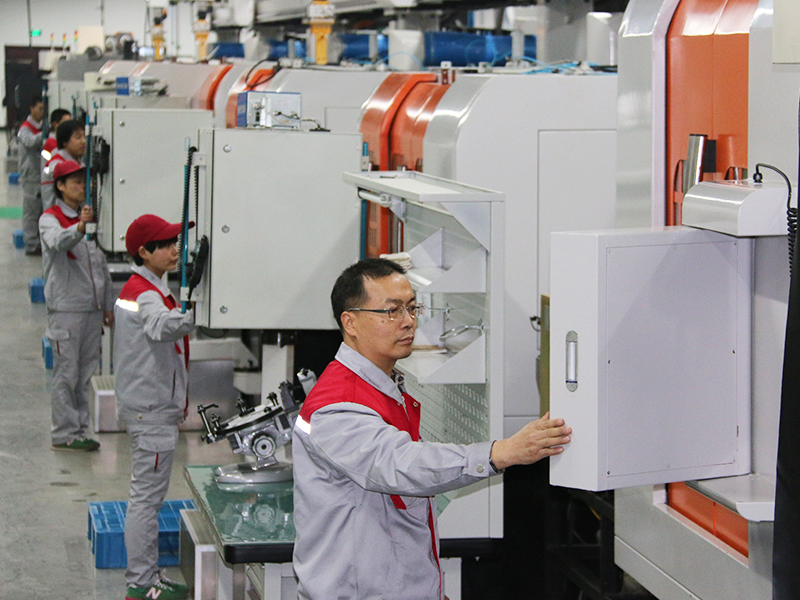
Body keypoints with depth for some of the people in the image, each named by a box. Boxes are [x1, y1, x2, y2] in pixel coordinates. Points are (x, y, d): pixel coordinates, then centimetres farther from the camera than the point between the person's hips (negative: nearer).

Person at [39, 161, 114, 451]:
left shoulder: (89, 217, 16)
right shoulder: (50, 219, -6)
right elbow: (58, 242, -30)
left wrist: (108, 305, 19)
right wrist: (79, 229, -50)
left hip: (92, 308, 7)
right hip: (66, 309, -7)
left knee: (85, 372, 11)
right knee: (66, 373, -5)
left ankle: (78, 430, 18)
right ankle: (64, 434, 0)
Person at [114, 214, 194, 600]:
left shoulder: (136, 288, 14)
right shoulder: (147, 294, -20)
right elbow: (160, 328, -43)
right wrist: (190, 311, -61)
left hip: (150, 407, 11)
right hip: (152, 412, -11)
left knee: (147, 495, 16)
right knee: (147, 496, -5)